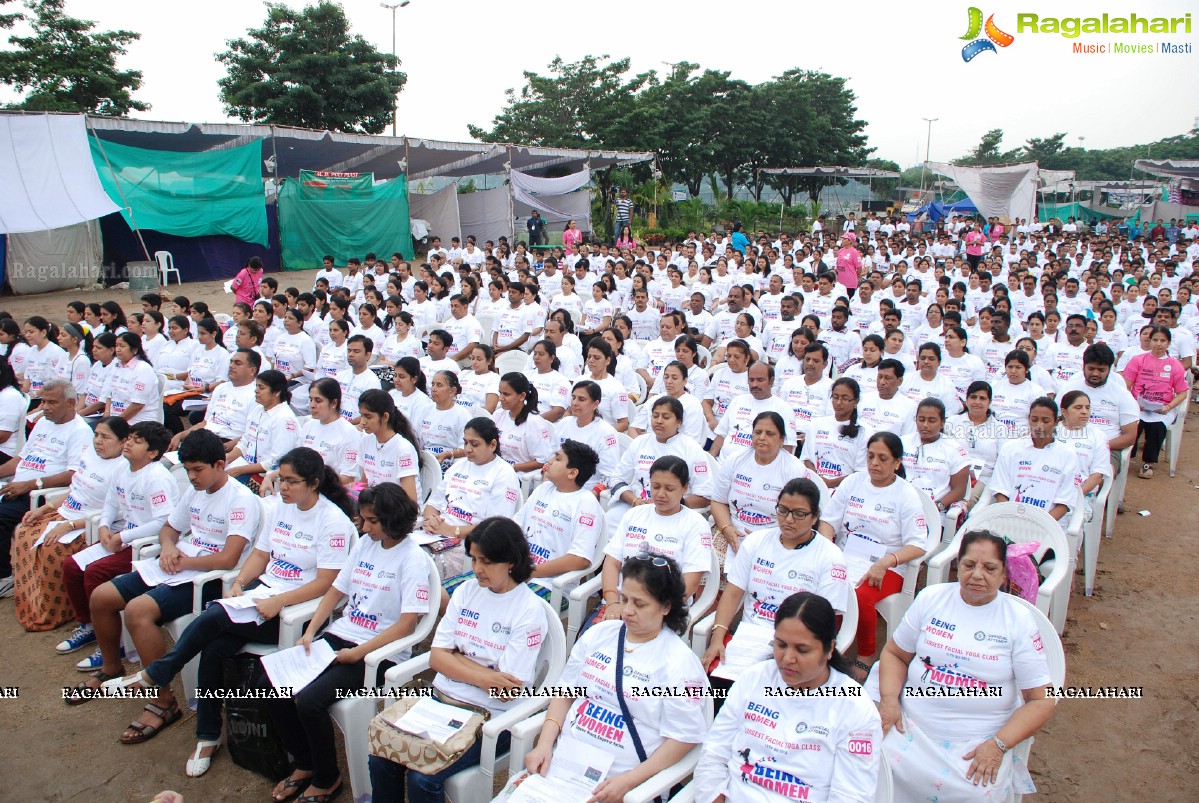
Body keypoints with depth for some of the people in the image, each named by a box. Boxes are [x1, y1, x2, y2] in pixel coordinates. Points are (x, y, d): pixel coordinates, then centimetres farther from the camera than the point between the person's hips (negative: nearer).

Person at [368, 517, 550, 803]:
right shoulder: (466, 591, 5)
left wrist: (456, 657, -8)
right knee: (381, 758, -11)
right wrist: (482, 676, -15)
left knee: (422, 779, -19)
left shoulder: (529, 610, -11)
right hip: (441, 699, 5)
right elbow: (436, 657, 0)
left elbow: (507, 691, -15)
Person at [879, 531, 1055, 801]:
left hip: (978, 742, -1)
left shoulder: (1019, 621, 0)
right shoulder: (931, 598, 6)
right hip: (911, 725, 2)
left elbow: (1041, 701, -1)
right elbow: (895, 654, 13)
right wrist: (889, 699, -5)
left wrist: (998, 744, -13)